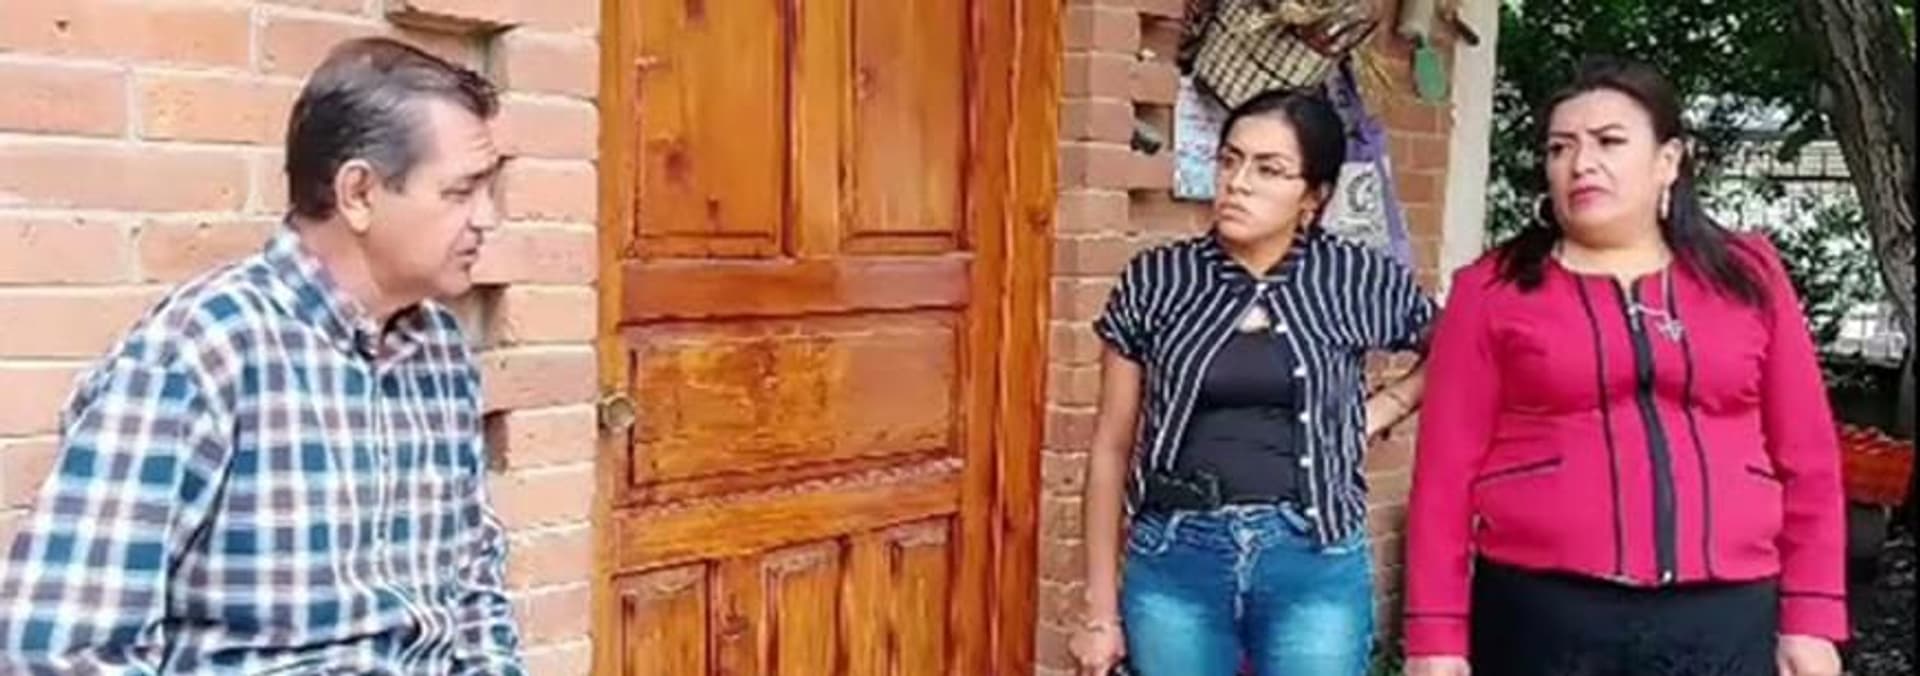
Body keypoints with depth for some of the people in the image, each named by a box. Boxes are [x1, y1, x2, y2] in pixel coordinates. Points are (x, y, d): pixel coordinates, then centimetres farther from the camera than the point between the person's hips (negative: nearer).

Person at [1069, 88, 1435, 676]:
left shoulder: (1360, 281, -1)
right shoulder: (1155, 280, 0)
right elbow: (1111, 449, 4)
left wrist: (1382, 408, 1)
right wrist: (1102, 611, 4)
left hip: (1315, 564, 0)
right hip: (1175, 560, 1)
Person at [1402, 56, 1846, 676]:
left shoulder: (1748, 275, 8)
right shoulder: (1492, 290, 2)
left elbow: (1807, 459, 9)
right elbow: (1447, 471, 0)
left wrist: (1811, 617, 4)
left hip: (1726, 619, 2)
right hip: (1543, 617, -1)